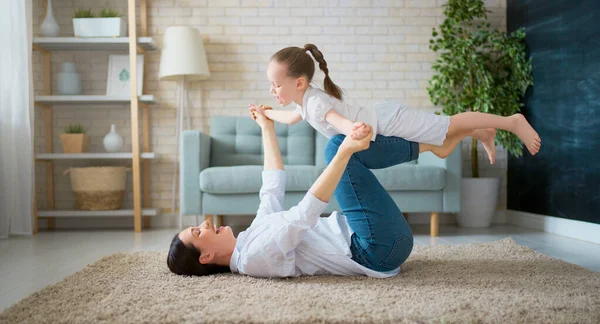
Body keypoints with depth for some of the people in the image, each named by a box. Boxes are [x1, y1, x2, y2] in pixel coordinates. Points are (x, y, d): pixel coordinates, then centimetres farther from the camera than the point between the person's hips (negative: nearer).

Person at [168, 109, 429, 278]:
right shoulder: (253, 258, -18)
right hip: (381, 249, -9)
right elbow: (304, 215, -30)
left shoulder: (251, 237, 12)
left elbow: (272, 189, 21)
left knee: (342, 150, 16)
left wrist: (267, 127, 27)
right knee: (338, 146, -13)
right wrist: (346, 152, -35)